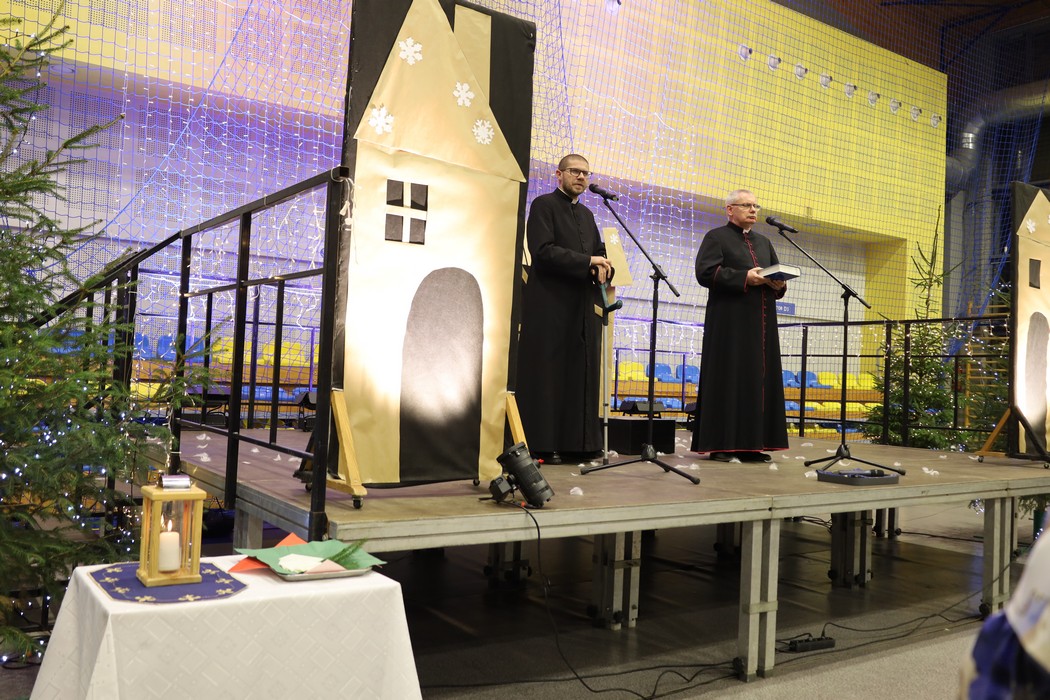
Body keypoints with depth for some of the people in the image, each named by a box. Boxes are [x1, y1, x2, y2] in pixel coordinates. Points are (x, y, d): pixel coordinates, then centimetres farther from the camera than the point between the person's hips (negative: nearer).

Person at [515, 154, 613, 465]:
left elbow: (599, 253, 21)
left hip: (582, 307, 7)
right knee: (546, 374, -6)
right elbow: (543, 250, -13)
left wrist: (603, 268, -2)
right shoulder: (543, 205, -1)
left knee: (581, 373, 4)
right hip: (550, 304, -7)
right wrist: (587, 262, -14)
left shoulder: (586, 214, 22)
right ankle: (542, 444, -3)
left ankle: (576, 442, 8)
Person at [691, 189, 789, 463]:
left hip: (761, 324, 7)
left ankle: (751, 443, 7)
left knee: (760, 379, 3)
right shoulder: (716, 237, 2)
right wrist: (744, 278, -19)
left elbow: (778, 276, 22)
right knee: (729, 380, -8)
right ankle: (722, 444, -4)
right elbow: (705, 272, -12)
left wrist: (779, 284, -2)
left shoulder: (764, 242, 23)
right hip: (730, 323, -7)